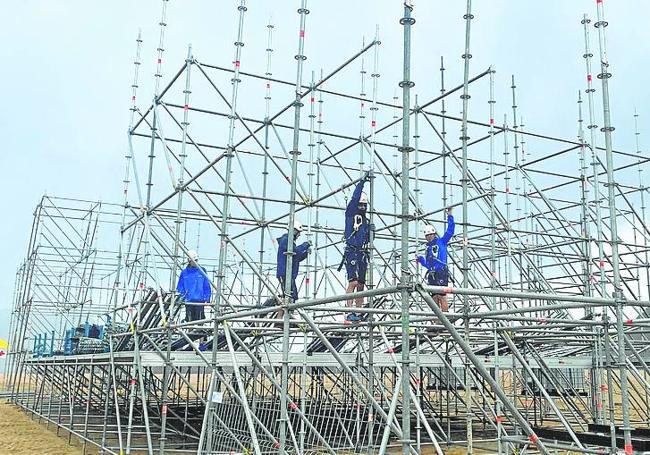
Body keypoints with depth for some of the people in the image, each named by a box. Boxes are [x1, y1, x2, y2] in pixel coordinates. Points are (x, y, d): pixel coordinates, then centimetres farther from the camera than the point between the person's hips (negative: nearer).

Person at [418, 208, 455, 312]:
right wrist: (421, 259, 13)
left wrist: (449, 216, -5)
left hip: (441, 273, -6)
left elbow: (450, 230, -3)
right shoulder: (428, 247, 21)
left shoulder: (441, 241, 6)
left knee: (442, 295, -14)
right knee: (434, 297, 5)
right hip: (432, 274, 6)